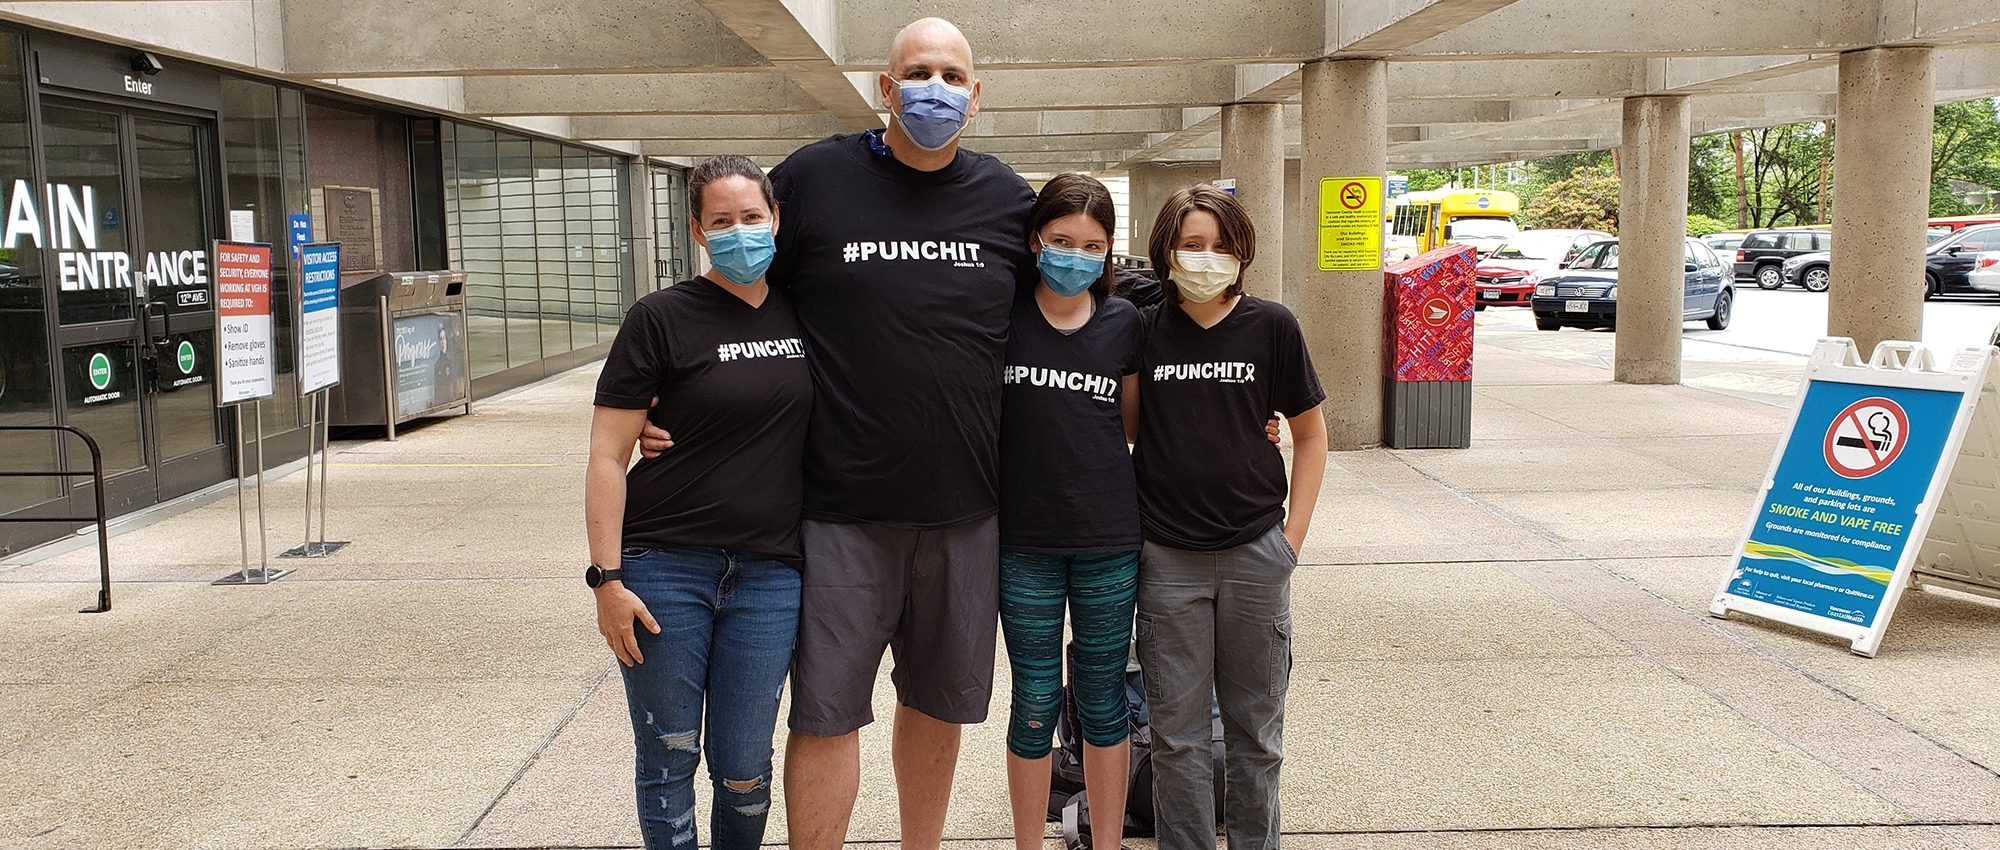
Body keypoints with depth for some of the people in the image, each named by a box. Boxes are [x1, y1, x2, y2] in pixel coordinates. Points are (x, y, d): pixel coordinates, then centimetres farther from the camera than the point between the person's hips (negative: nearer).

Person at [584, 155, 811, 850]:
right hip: (664, 569, -2)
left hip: (767, 572, 3)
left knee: (744, 768, 9)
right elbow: (607, 456, -6)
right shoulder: (661, 318, -5)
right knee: (668, 759, 9)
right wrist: (606, 577, -12)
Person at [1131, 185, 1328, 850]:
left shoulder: (1271, 327, -1)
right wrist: (1122, 530, 4)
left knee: (1255, 725, 12)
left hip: (1256, 553, 0)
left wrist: (1294, 534, 1)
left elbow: (1310, 433, 7)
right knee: (1177, 732, 6)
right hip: (1166, 558, 0)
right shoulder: (1142, 331, 1)